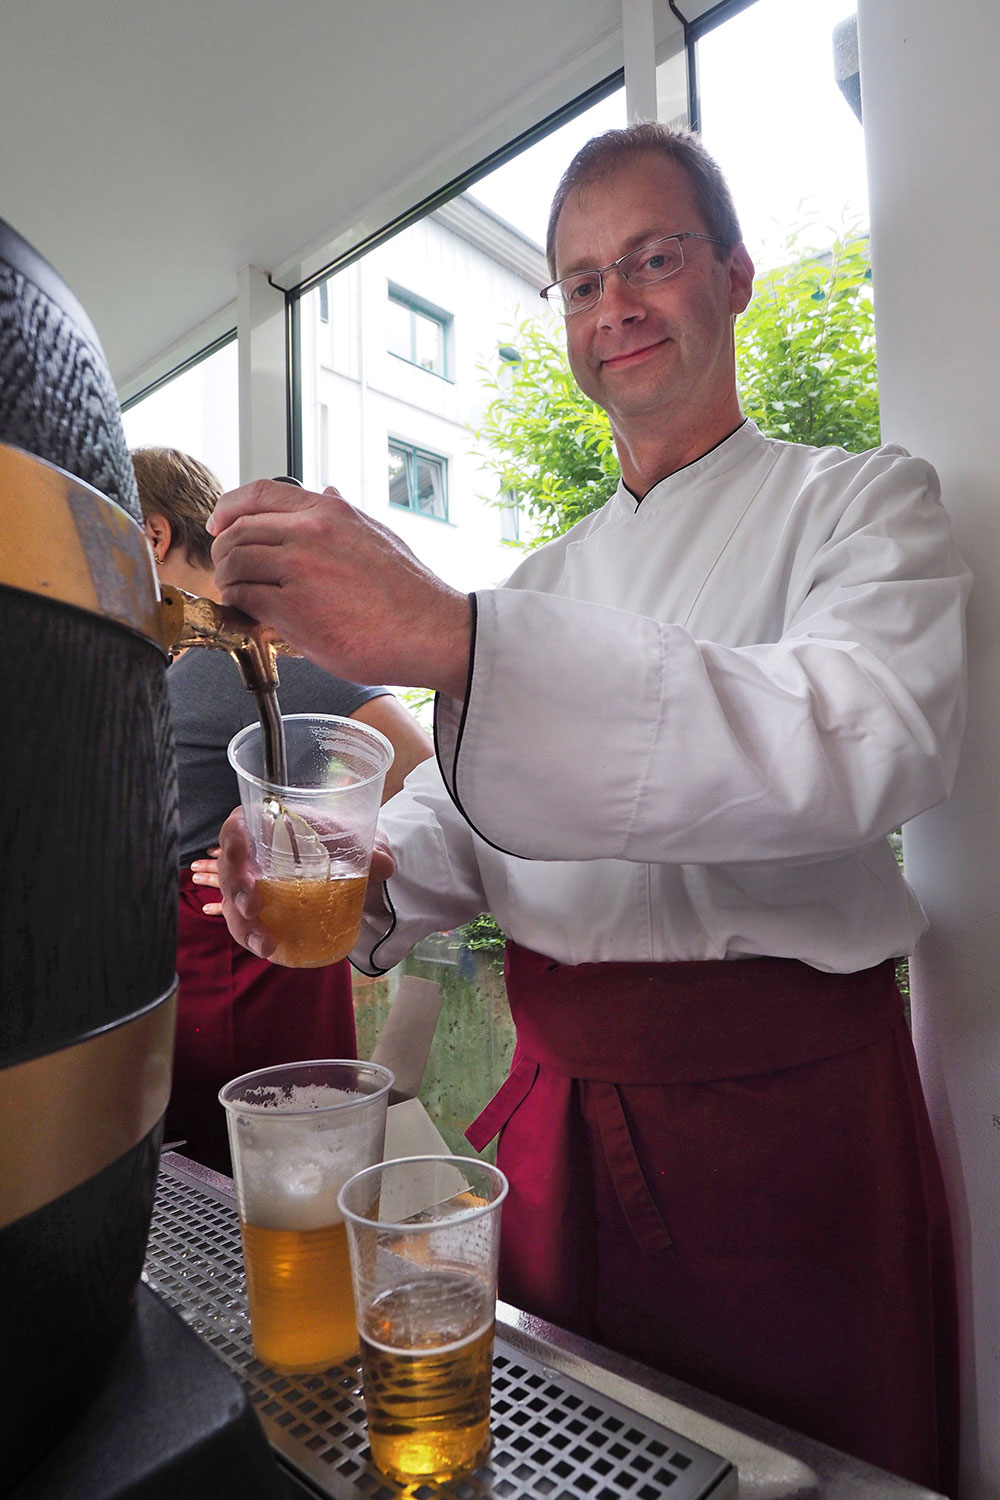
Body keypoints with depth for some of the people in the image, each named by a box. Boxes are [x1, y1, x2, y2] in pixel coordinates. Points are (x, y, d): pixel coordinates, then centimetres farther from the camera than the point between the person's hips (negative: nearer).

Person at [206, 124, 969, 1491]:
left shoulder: (858, 500, -5)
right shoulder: (548, 575, 11)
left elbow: (872, 745, -26)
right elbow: (466, 800, 10)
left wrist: (453, 639, -36)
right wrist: (372, 879, -14)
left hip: (784, 1107, -4)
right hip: (560, 1102, 5)